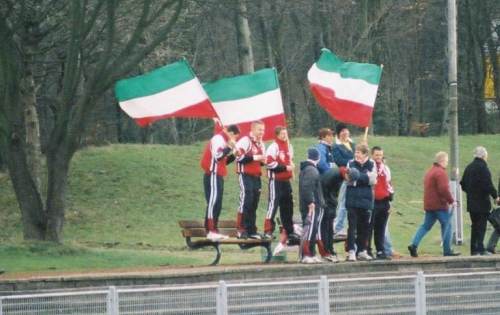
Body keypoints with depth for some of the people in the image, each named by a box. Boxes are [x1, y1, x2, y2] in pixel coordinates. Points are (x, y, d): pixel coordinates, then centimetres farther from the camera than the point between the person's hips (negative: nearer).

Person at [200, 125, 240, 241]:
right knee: (213, 202, -12)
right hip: (213, 175, -10)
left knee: (217, 204, 10)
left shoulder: (222, 140, 20)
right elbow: (218, 156, -25)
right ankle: (211, 231, -15)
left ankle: (213, 231, 13)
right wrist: (229, 147, -19)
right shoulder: (218, 139, -11)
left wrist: (233, 155, 10)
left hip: (218, 176, 10)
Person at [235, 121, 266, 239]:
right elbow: (239, 157, -18)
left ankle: (251, 230, 13)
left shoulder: (260, 144, 19)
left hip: (256, 176, 8)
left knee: (254, 204, 8)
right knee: (246, 200, -14)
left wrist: (263, 160, 6)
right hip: (245, 175, -8)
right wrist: (255, 157, -19)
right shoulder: (245, 141, -9)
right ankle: (241, 229, -12)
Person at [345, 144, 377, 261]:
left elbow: (373, 180, -6)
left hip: (366, 200, 1)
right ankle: (351, 251, -8)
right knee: (352, 226, -7)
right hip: (352, 200, -1)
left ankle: (362, 251, 18)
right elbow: (349, 181, -3)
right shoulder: (351, 164, 4)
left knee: (364, 227, 8)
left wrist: (359, 176, -16)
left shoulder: (371, 165, 4)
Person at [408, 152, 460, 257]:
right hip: (440, 205, -9)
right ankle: (447, 250, 2)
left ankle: (414, 245, -5)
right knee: (446, 226, 1)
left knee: (426, 226, 10)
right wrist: (451, 200, -12)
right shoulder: (440, 172, -13)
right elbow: (444, 189, -22)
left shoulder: (430, 171, 17)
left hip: (429, 205, 9)